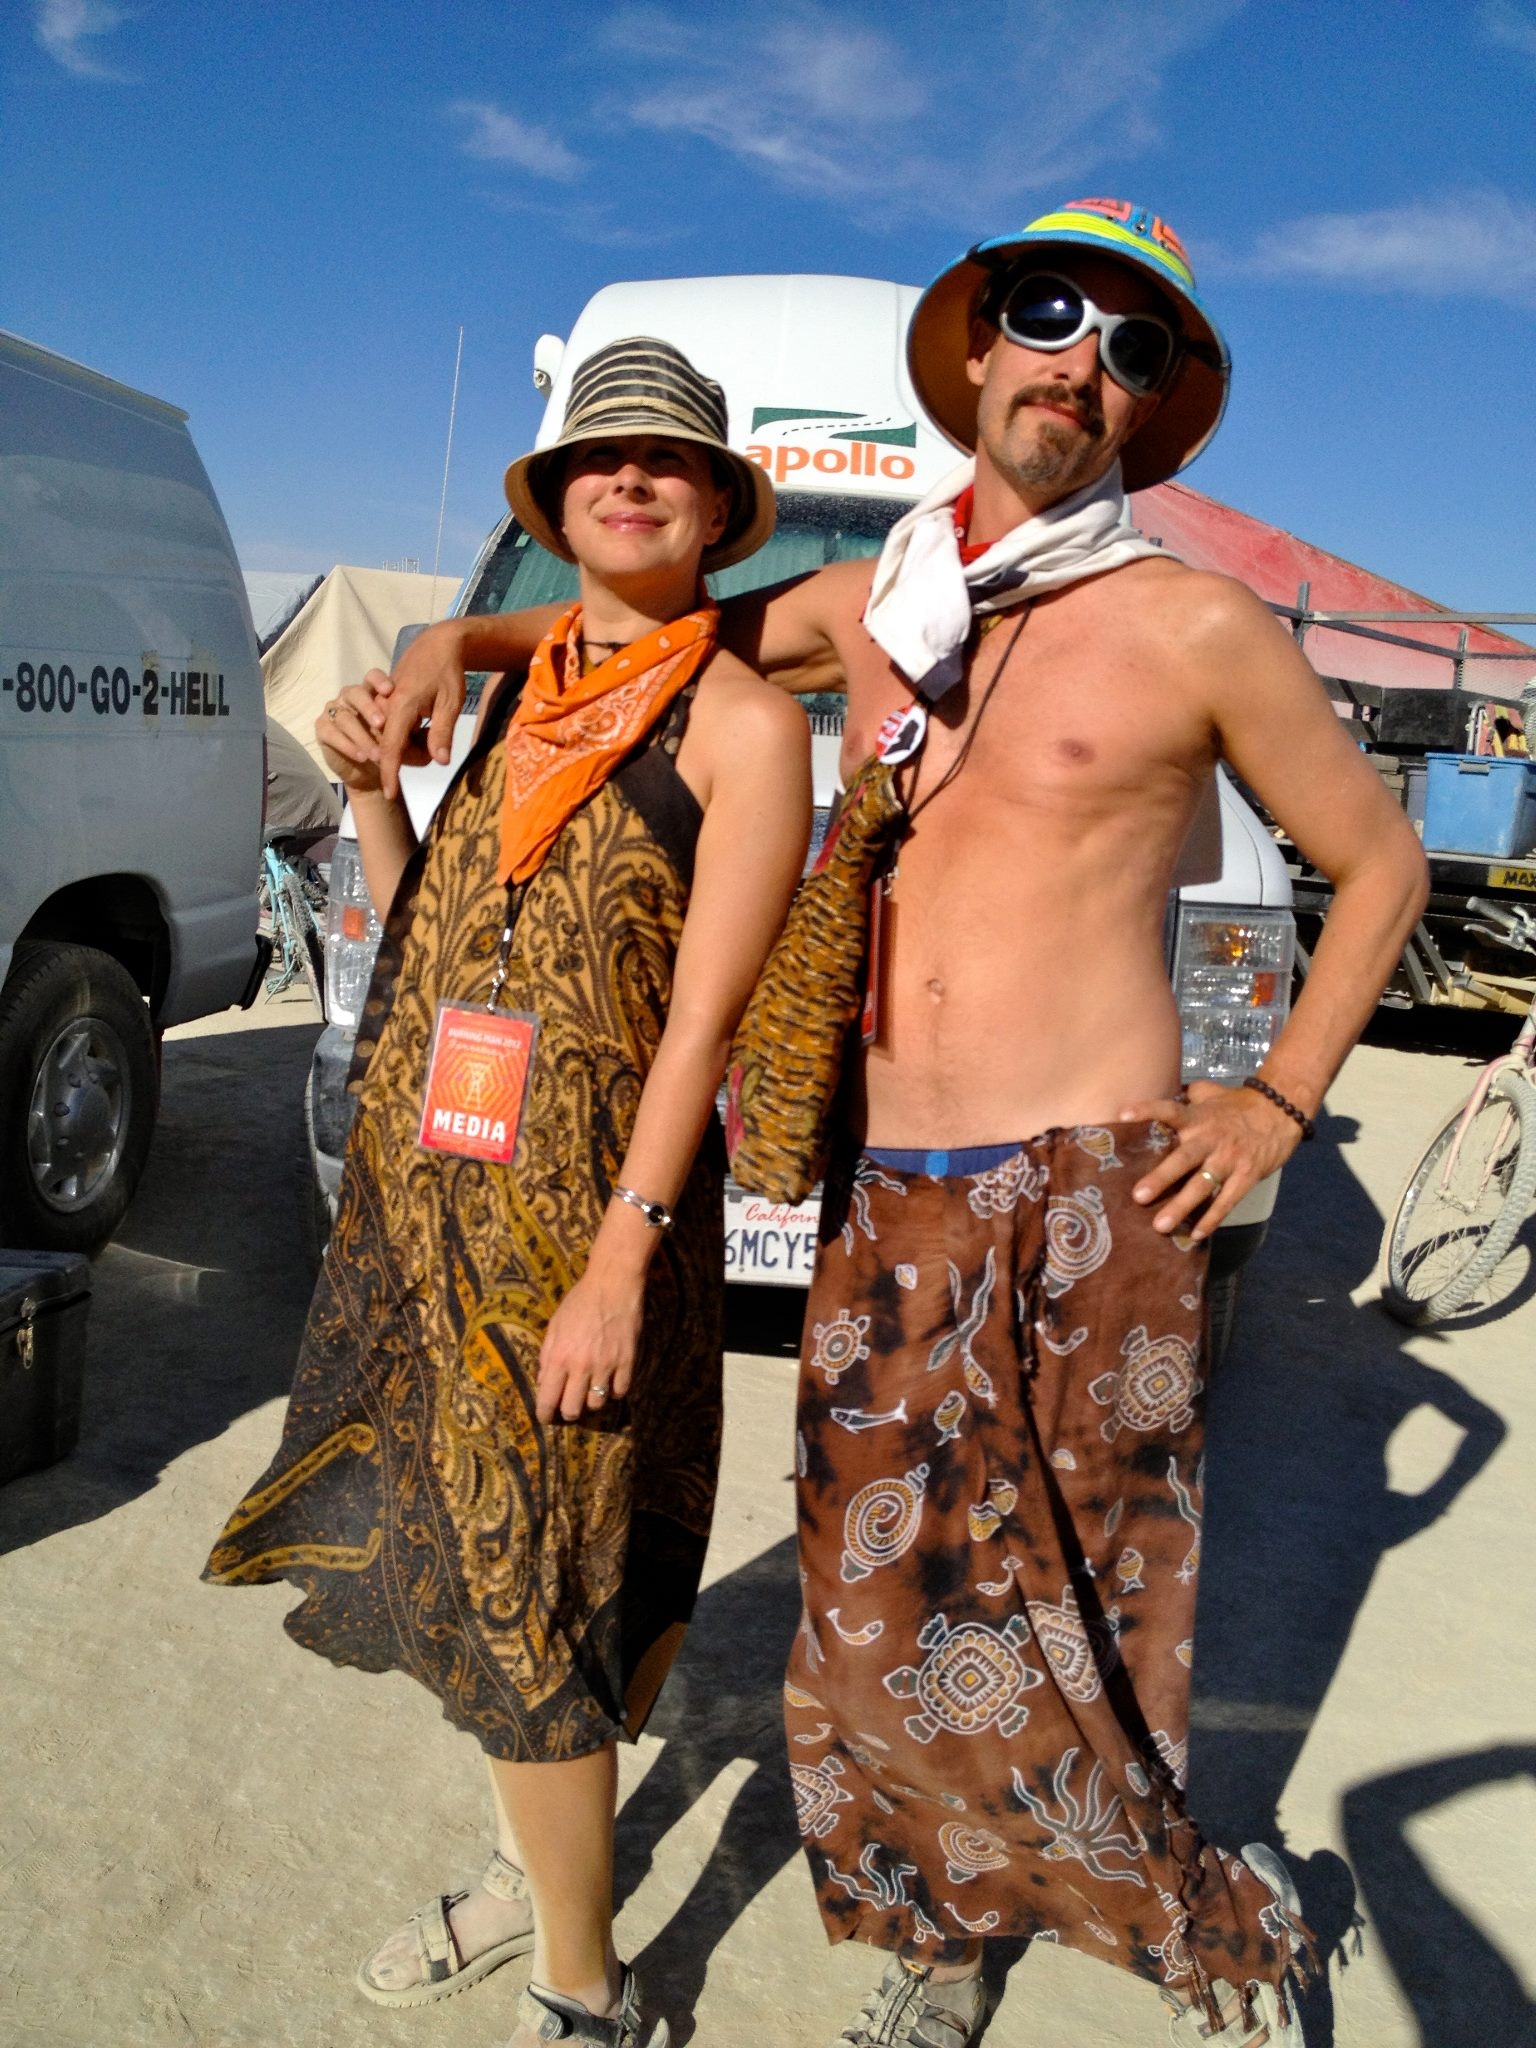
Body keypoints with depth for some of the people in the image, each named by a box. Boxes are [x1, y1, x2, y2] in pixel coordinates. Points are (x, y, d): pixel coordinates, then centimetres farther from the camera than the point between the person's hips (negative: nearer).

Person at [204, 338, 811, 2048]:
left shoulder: (742, 720, -7)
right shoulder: (523, 695, 13)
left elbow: (702, 1011, -15)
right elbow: (427, 943, 16)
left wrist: (621, 1262, -19)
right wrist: (368, 792, 2)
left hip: (586, 1213, -7)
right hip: (424, 1199, 7)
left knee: (537, 1595, 3)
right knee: (474, 1567, 18)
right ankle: (533, 1874, 42)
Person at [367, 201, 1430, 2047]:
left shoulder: (1196, 626, -3)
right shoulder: (869, 605, 10)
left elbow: (1380, 861, 7)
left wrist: (1277, 1104, 0)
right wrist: (466, 636, 12)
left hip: (1082, 1201, -4)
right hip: (884, 1198, 5)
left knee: (1053, 1645, 0)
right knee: (874, 1609, 10)